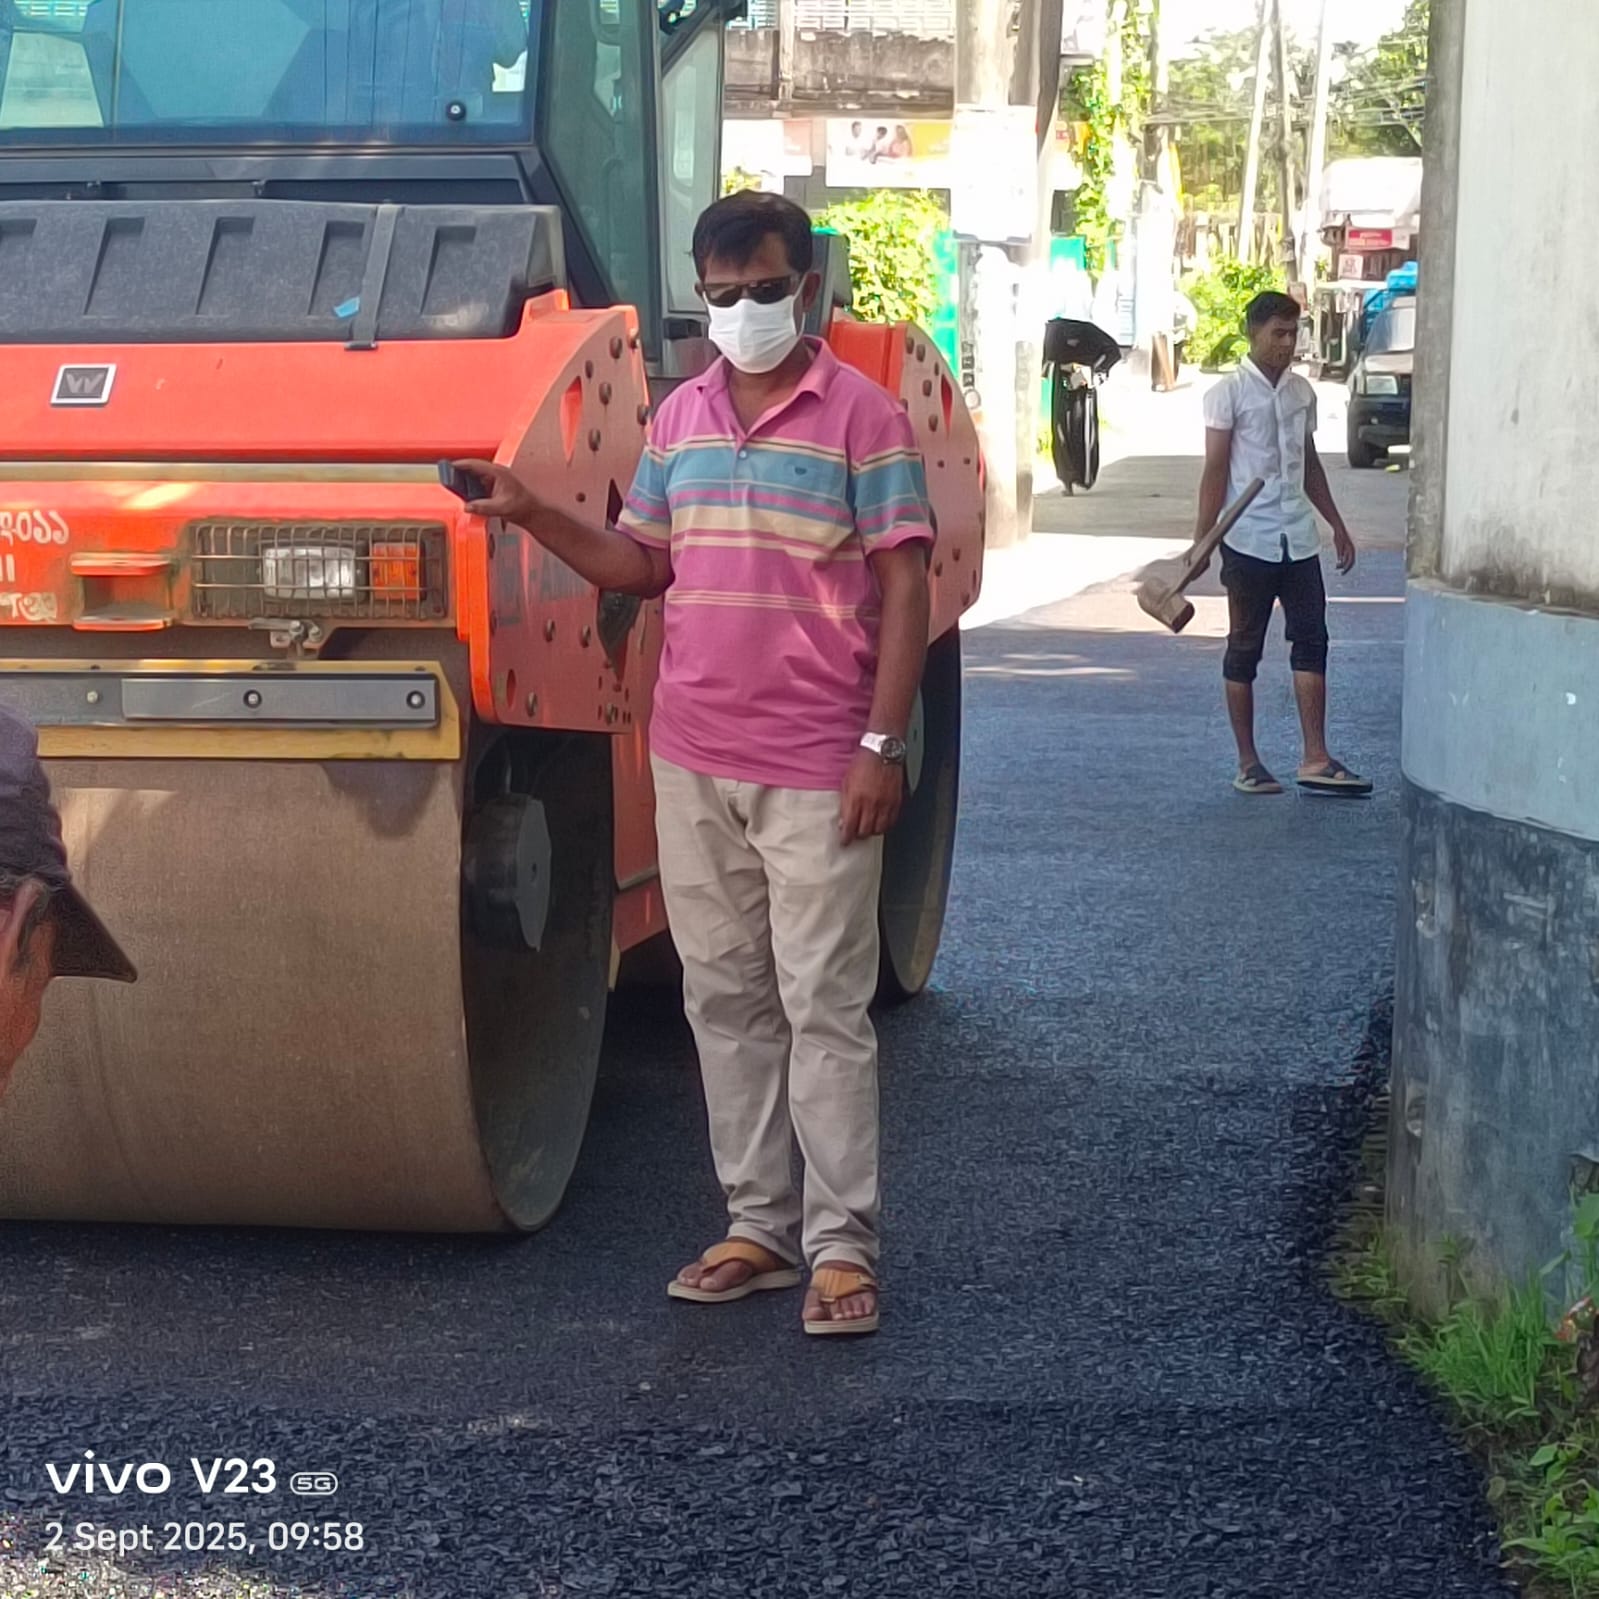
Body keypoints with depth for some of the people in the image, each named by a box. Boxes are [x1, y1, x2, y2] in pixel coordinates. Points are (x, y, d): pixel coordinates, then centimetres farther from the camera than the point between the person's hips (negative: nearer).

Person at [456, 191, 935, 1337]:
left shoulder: (862, 414, -5)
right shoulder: (682, 415, 12)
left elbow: (905, 589, -8)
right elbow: (646, 565, 17)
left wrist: (882, 745, -14)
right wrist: (535, 517, 2)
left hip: (815, 770, -6)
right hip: (692, 759, 6)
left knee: (824, 1004, -4)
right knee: (724, 998, 10)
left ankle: (842, 1245, 2)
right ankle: (758, 1227, 19)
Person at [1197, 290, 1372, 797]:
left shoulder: (1302, 392, 13)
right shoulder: (1229, 394, -5)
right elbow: (1215, 469, -8)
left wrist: (1337, 525, 21)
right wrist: (1204, 537, -15)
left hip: (1298, 537, 5)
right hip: (1248, 539, -5)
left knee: (1311, 641, -1)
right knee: (1244, 648, 3)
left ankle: (1315, 759, -1)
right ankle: (1248, 763, 8)